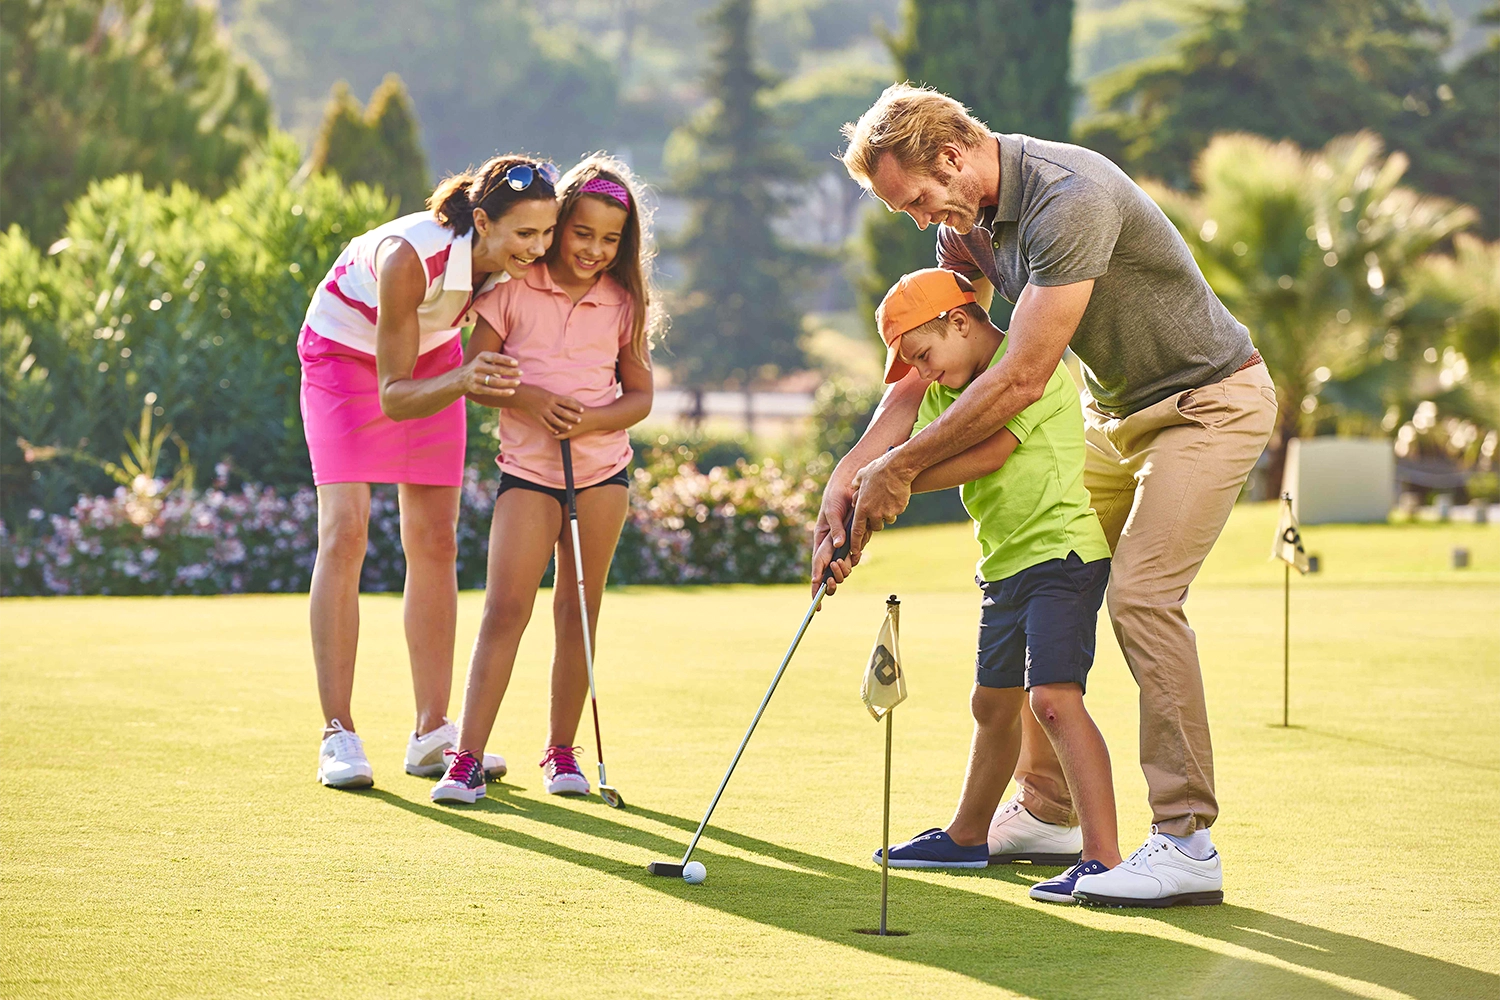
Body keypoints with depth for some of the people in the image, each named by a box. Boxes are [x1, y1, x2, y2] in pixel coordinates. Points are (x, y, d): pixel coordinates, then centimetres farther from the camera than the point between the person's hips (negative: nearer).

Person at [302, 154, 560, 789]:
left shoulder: (516, 263, -23)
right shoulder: (410, 257, -39)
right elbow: (394, 397, -34)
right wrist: (463, 379, -50)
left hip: (432, 355, 5)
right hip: (345, 352, -5)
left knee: (435, 542, 2)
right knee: (344, 534, -15)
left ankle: (432, 734, 6)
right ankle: (338, 736, -13)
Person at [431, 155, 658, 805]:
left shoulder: (625, 302, 3)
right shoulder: (514, 287, -3)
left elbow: (640, 396, 6)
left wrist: (590, 420, -13)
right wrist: (530, 399, -18)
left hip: (602, 467, 2)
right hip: (528, 467, -2)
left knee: (578, 611, 6)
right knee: (506, 607, -11)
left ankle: (561, 751, 17)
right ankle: (467, 760, -13)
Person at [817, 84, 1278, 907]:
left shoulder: (1068, 199, -31)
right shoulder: (966, 221, -2)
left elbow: (1021, 379, -31)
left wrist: (900, 466, -24)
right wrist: (852, 471, -9)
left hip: (1209, 400, -9)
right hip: (1115, 410, 9)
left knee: (1139, 592, -21)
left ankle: (1187, 840, -18)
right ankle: (1045, 809, 19)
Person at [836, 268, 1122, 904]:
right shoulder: (947, 391, 14)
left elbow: (989, 452, -22)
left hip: (1064, 547, -9)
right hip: (1006, 562, 9)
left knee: (1053, 697, -20)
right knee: (993, 703, 20)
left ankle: (1103, 857, -23)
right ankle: (967, 837, 36)